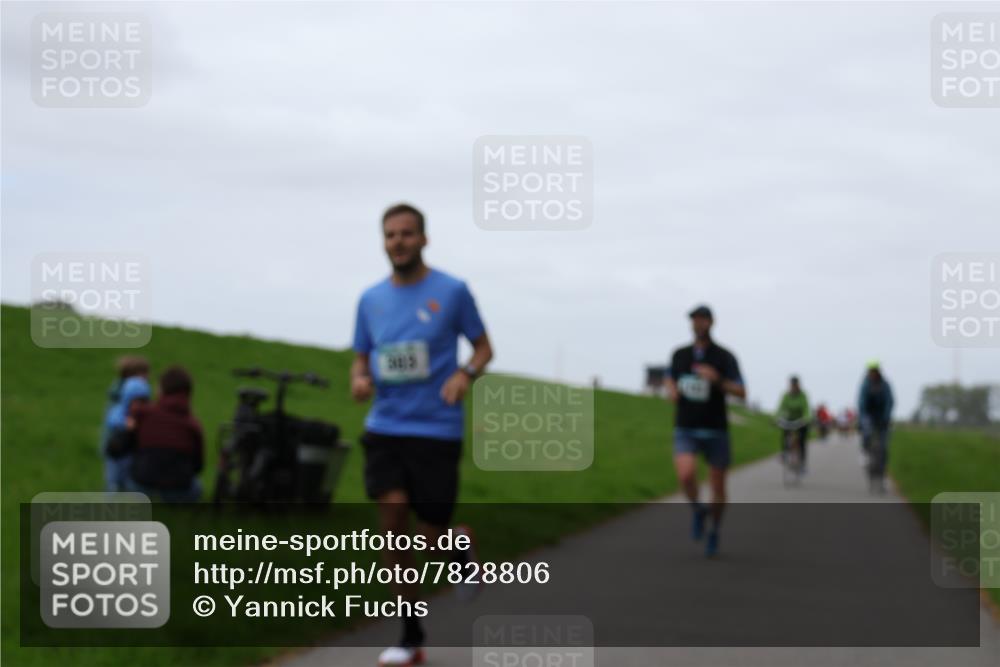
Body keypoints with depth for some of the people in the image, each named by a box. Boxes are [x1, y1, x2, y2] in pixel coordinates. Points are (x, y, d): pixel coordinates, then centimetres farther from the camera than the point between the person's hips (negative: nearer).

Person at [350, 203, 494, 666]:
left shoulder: (451, 292, -2)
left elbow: (483, 347, 6)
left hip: (437, 430, -3)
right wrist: (359, 380, -7)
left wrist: (466, 374, -15)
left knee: (433, 538, -2)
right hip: (385, 427, 3)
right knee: (392, 519, -10)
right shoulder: (371, 299, 9)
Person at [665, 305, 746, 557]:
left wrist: (717, 380, -27)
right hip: (685, 431, 1)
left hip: (715, 432, -1)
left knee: (718, 487, 8)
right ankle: (697, 510, 5)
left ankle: (714, 531, 34)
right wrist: (671, 390, -3)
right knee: (686, 475, -26)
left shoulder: (725, 357, -7)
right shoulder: (680, 354, 3)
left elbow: (741, 393, -10)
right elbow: (671, 379, 23)